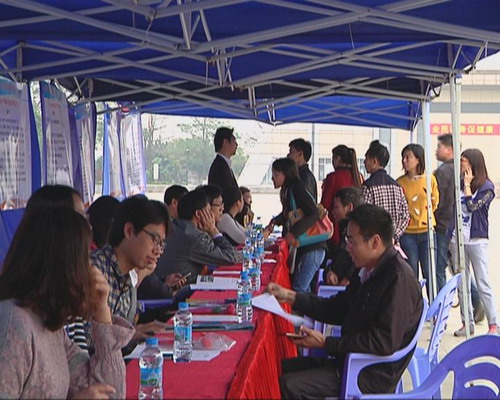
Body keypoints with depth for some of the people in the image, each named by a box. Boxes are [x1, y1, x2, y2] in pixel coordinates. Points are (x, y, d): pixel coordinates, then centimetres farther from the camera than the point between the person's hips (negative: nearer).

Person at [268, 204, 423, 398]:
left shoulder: (399, 279, -22)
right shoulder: (369, 271, 10)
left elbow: (384, 343, -27)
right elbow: (337, 308, 18)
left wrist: (325, 343, -22)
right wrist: (290, 297, 10)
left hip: (374, 376, -10)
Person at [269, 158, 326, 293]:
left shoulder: (297, 189, -14)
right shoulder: (288, 191, 14)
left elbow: (313, 214, -23)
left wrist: (293, 233, -26)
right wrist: (275, 221, 8)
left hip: (312, 248, -10)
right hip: (302, 248, 10)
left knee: (298, 288, -12)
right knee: (303, 288, 13)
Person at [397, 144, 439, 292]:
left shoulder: (430, 179, 0)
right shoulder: (400, 182, 0)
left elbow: (434, 203, 11)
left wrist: (422, 214, 7)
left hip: (426, 231, 0)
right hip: (407, 233, 0)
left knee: (429, 273, 3)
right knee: (411, 275, 6)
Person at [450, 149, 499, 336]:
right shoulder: (459, 183, 10)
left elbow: (472, 206, -17)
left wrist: (467, 184, -8)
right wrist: (452, 236, 9)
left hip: (477, 240, -5)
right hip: (458, 239, 6)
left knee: (483, 285, -4)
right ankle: (467, 323, 15)